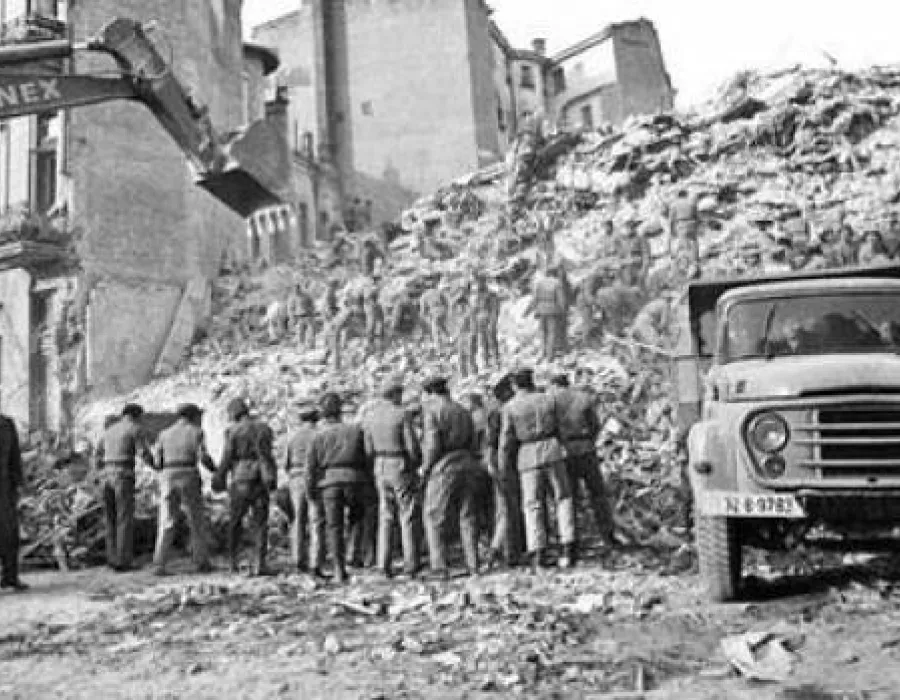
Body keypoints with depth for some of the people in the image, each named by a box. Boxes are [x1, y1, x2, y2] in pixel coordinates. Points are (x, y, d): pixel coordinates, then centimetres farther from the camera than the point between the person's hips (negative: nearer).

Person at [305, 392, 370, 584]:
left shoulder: (318, 436, 8)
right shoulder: (356, 430, 9)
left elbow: (311, 466, 4)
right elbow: (366, 458, 7)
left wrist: (311, 492, 11)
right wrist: (366, 479, 17)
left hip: (329, 483, 0)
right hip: (353, 479, 0)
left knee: (334, 527, 4)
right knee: (356, 514, 26)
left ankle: (339, 571, 0)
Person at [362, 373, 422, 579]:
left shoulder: (369, 417, 3)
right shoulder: (402, 415, -14)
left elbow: (369, 450, 4)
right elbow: (413, 447, -14)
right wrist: (417, 463, 5)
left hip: (381, 470, 5)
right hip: (402, 469, -5)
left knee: (386, 518, 11)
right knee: (408, 518, 3)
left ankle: (384, 563, 7)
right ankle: (411, 565, 4)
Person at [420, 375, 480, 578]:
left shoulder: (431, 410, -6)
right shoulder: (463, 411, 15)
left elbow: (432, 444, -14)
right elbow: (473, 445, 13)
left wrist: (425, 468, -2)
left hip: (442, 469, -6)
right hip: (466, 465, 6)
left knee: (434, 519, 0)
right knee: (467, 517, 11)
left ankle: (440, 568, -5)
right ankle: (473, 565, 11)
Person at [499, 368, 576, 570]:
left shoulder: (510, 407, 0)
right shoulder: (550, 400, 7)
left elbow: (507, 440, -1)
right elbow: (560, 429, 11)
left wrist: (504, 468, 7)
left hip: (528, 456, -1)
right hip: (552, 451, 1)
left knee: (533, 506, 5)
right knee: (563, 498, 10)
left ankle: (538, 554, -2)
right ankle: (568, 548, 1)